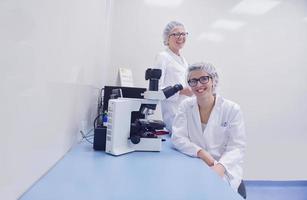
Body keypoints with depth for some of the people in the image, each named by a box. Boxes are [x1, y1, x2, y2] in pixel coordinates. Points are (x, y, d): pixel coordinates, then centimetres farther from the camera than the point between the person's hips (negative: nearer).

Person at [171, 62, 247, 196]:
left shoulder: (232, 109, -5)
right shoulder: (185, 106, 0)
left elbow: (237, 147, -8)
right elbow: (177, 138, -5)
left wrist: (220, 166, -25)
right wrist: (201, 153, -20)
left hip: (223, 170, -1)